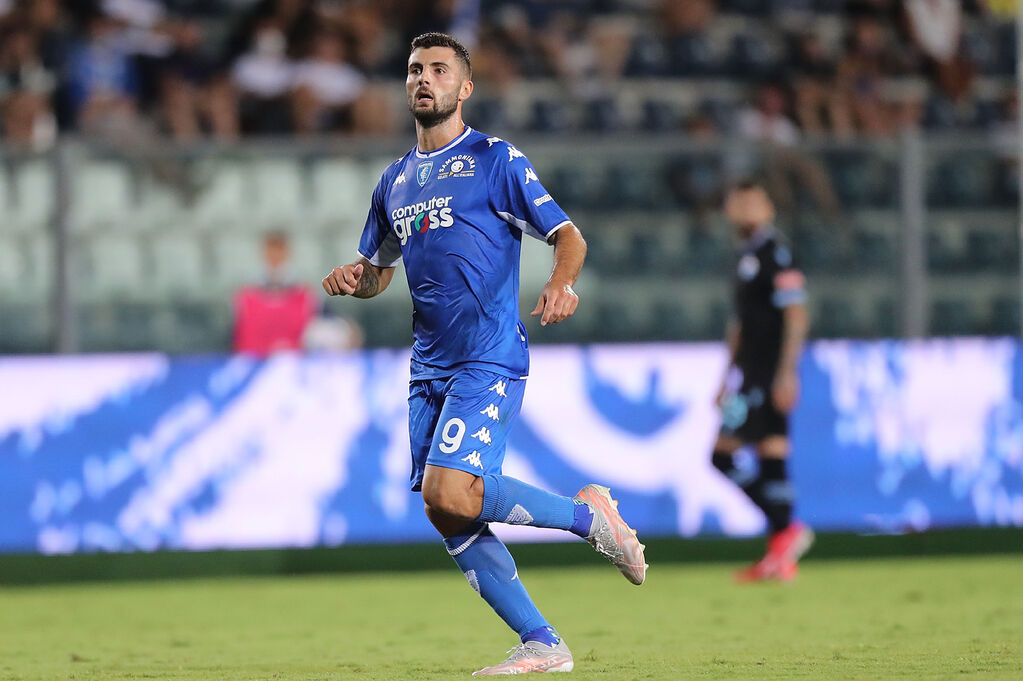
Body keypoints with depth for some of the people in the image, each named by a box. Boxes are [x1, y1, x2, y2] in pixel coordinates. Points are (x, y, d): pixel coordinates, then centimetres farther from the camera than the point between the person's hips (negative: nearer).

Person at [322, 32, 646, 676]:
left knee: (450, 493, -22)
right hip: (430, 368, 7)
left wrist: (562, 283, -26)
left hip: (489, 358, -7)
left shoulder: (496, 160, -2)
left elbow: (569, 236, -4)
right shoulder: (395, 181, 18)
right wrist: (354, 278, 4)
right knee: (447, 517, -1)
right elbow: (378, 269, 28)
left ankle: (589, 513, 0)